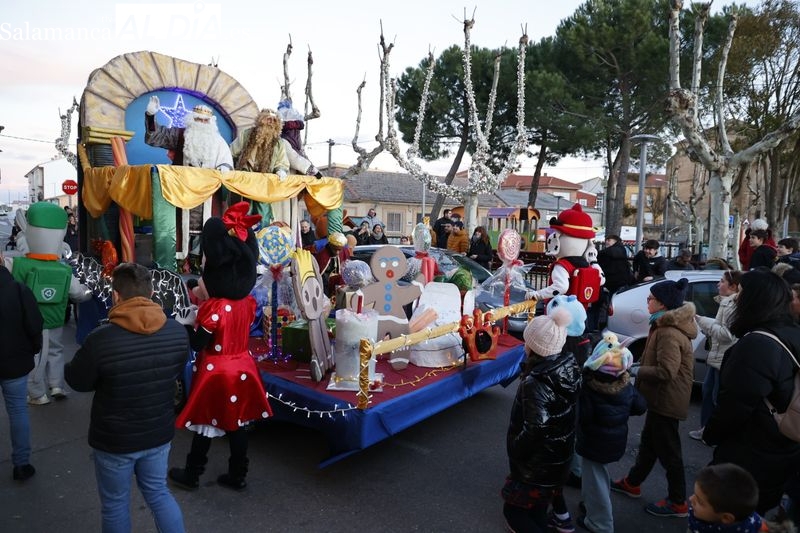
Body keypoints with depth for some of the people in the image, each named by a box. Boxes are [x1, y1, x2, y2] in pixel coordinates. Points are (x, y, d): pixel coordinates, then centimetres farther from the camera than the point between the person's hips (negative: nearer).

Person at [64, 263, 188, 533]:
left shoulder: (100, 340, -26)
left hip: (114, 439, -3)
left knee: (115, 504, 20)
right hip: (159, 433, 3)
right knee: (158, 492, 24)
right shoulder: (178, 332, -14)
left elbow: (77, 381, -8)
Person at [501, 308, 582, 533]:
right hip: (561, 449, 8)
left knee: (513, 509, 10)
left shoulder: (535, 382, -33)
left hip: (538, 459, -7)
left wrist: (515, 450, -21)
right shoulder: (569, 366, -12)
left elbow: (535, 426, -37)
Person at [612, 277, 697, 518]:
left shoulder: (669, 333, -25)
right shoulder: (668, 325, 9)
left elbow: (665, 371, -31)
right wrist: (640, 367, 8)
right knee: (649, 442, 22)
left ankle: (678, 502, 20)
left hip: (667, 400, -11)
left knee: (667, 450, 4)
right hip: (661, 398, 11)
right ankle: (632, 483, 37)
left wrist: (636, 370, -20)